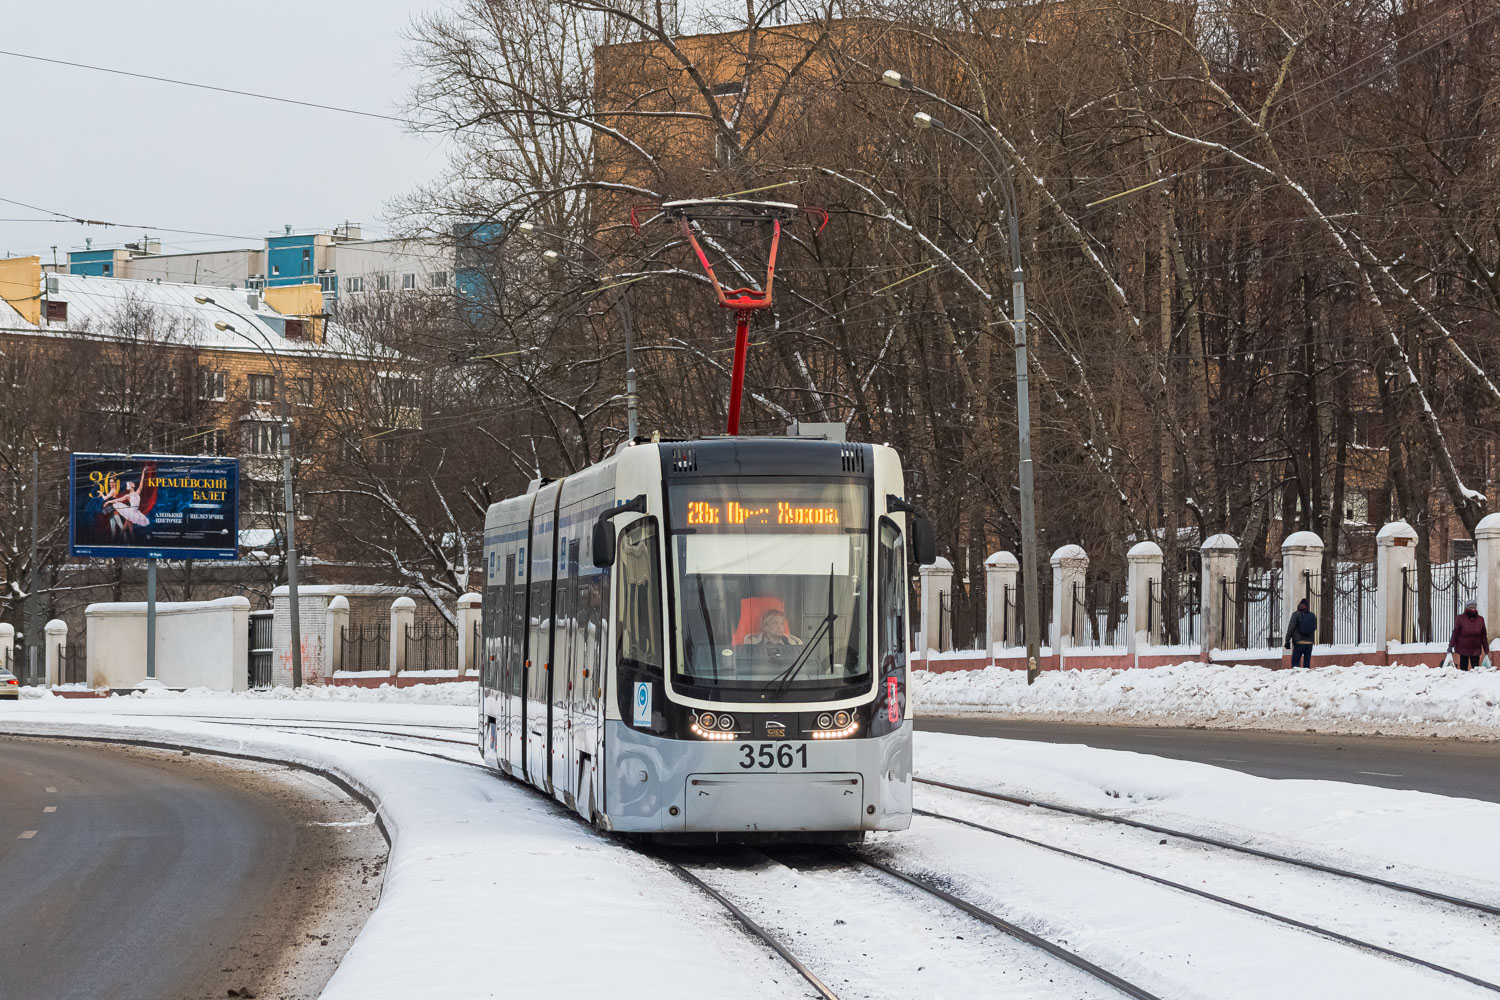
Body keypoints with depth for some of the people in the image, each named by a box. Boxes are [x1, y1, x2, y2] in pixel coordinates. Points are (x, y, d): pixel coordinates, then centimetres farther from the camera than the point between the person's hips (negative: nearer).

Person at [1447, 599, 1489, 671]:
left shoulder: (1480, 619, 5)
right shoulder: (1460, 619, -4)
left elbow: (1483, 635, 11)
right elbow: (1455, 633, -5)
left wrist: (1486, 648, 13)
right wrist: (1450, 646, -9)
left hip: (1476, 650, 2)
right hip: (1463, 648, -2)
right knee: (1463, 668, 4)